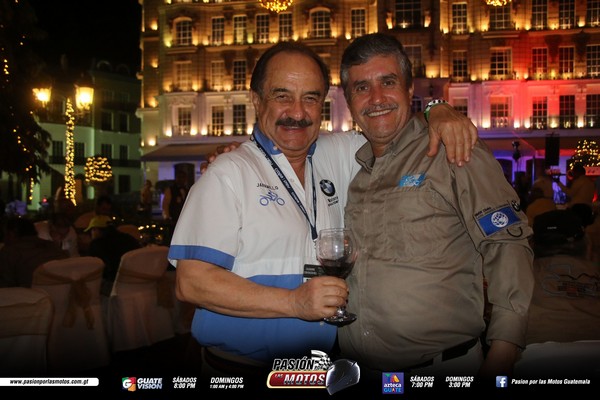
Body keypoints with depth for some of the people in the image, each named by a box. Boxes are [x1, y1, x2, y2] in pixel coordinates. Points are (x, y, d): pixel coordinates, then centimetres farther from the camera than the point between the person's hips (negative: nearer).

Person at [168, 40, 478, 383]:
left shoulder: (337, 154, 4)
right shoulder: (228, 174, -13)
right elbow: (192, 281, -19)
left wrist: (440, 114, -6)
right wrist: (293, 302, -26)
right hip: (240, 367, -5)